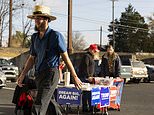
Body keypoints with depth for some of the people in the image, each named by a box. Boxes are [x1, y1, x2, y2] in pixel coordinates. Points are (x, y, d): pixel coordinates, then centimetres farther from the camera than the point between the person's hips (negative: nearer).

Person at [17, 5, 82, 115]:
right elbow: (32, 58, 18)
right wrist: (22, 75, 11)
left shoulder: (56, 36, -8)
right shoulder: (35, 37, 11)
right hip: (39, 75, 7)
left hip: (50, 74, -7)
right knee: (51, 106, 16)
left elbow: (66, 57, -6)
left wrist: (75, 77, -3)